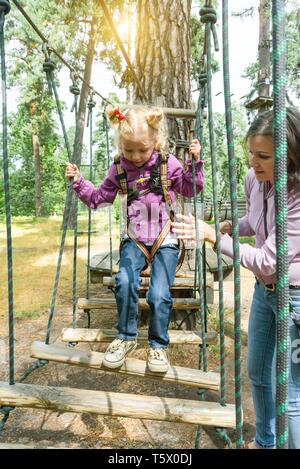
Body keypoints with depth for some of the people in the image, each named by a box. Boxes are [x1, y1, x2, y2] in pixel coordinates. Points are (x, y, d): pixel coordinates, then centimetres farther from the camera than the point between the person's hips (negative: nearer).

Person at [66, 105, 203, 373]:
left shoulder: (168, 163, -2)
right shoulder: (119, 169, 3)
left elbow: (190, 189, 8)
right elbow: (100, 197, 13)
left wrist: (195, 162, -7)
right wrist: (79, 182, 0)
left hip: (165, 240, -1)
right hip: (134, 239, 2)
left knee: (160, 294, -16)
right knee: (125, 282, -25)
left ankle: (158, 345, 10)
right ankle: (126, 337, -1)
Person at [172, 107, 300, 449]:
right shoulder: (254, 179, -7)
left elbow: (267, 262, -29)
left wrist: (212, 236, -28)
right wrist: (231, 226, -5)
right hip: (264, 290, 8)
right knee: (257, 373, 23)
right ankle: (265, 442, 48)